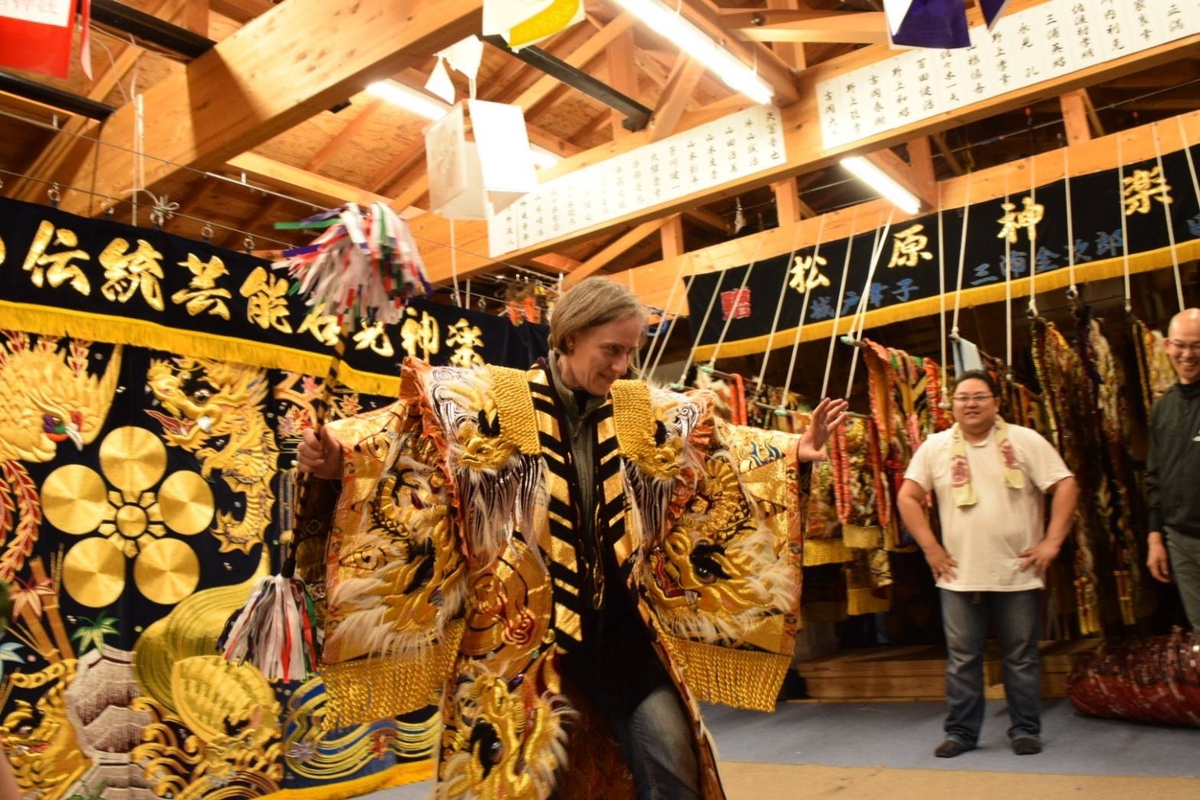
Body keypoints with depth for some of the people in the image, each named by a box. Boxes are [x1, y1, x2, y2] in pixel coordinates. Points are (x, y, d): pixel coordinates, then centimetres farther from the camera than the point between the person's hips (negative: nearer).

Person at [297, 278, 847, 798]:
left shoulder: (650, 412, 5)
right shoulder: (489, 402, -7)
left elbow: (726, 449, 14)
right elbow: (404, 432, -15)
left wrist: (792, 451, 6)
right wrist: (340, 454, -31)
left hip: (620, 626, 4)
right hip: (522, 632, -3)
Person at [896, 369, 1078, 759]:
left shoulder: (1025, 441, -1)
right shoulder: (935, 447, 4)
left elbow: (1065, 486, -3)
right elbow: (908, 497, 4)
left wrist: (1052, 541, -9)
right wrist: (930, 547, -2)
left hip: (1017, 574, -1)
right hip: (959, 576, 1)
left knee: (1021, 657, 9)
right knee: (961, 659, 8)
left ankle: (1025, 730, 23)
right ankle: (960, 731, 19)